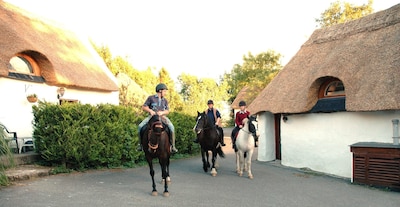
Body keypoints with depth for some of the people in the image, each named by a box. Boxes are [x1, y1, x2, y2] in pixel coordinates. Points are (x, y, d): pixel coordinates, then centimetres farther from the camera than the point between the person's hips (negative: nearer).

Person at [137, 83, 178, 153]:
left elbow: (167, 111, 8)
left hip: (162, 116, 1)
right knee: (140, 126, -25)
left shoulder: (165, 100, 15)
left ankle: (173, 146, -17)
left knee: (171, 127, -26)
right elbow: (143, 107, 4)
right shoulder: (151, 98, 5)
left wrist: (162, 112, -14)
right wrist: (150, 110, -14)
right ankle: (141, 144, -4)